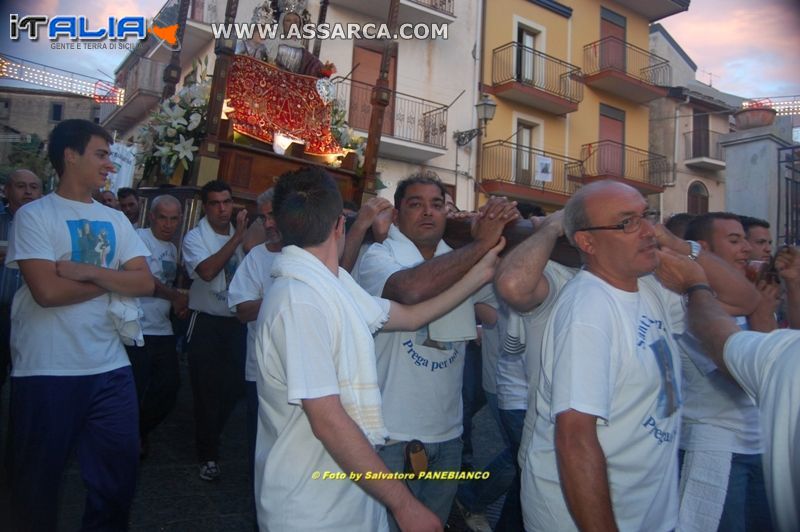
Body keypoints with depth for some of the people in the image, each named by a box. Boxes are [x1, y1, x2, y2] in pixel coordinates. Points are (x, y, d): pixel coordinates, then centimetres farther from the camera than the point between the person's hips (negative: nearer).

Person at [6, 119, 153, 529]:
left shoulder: (116, 220, 10)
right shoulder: (34, 215, -5)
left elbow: (145, 283, 0)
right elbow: (47, 291, -17)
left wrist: (87, 271, -13)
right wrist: (112, 280, -6)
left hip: (111, 367, 5)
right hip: (47, 370, -4)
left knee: (120, 469, 13)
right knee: (38, 476, 13)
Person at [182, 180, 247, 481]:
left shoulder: (241, 235, 5)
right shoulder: (196, 237, -7)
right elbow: (207, 271, -27)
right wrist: (237, 238, -25)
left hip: (237, 322, 4)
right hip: (207, 322, -4)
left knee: (234, 385, 11)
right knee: (206, 389, 3)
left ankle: (210, 435, 39)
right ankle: (208, 455, 18)